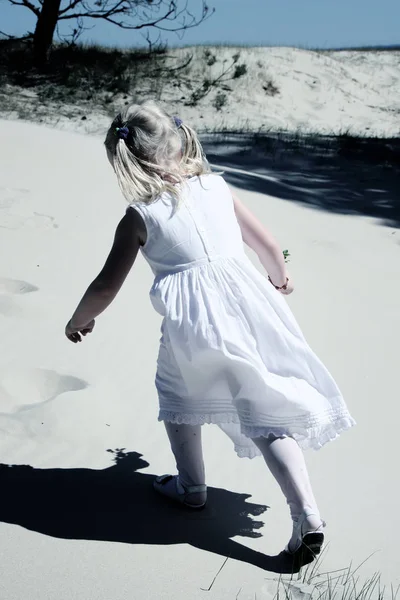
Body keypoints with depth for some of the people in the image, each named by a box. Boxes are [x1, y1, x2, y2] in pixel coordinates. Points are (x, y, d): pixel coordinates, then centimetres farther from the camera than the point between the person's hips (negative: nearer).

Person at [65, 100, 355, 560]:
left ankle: (191, 486, 36)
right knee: (268, 411, 6)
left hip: (193, 323, -3)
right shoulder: (216, 186, 11)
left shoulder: (139, 218, 1)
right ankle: (306, 512, -5)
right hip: (249, 303, 3)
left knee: (177, 390, 26)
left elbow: (106, 287, 4)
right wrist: (280, 277, 39)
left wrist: (79, 321, 23)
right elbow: (267, 244, 18)